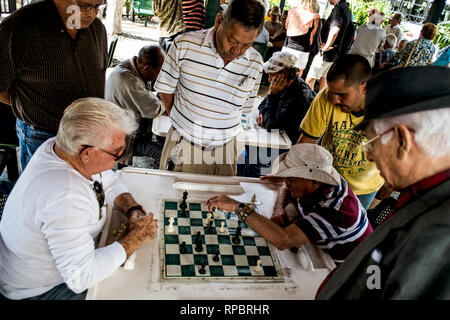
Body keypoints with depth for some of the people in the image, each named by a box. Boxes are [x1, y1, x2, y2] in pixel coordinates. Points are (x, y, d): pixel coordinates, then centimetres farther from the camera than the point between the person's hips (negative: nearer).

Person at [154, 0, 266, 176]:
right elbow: (165, 89, 0)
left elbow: (245, 107, 6)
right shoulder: (185, 45, -12)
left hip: (224, 150, 1)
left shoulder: (255, 64, -6)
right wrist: (182, 123, 1)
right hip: (183, 142, -1)